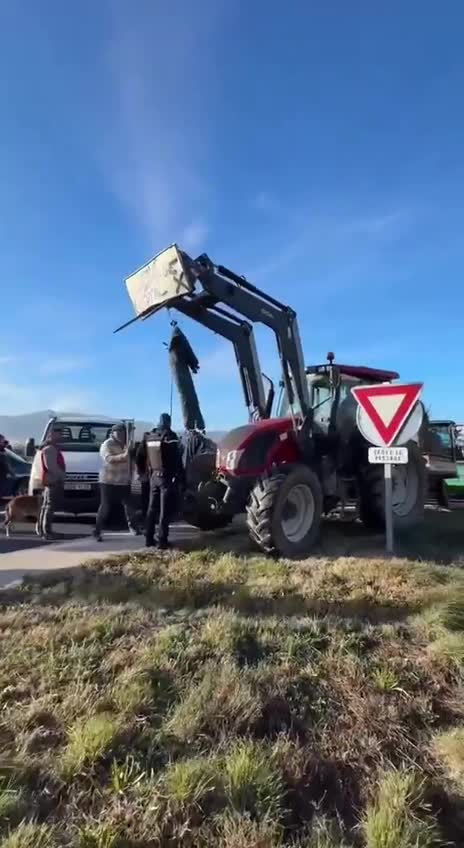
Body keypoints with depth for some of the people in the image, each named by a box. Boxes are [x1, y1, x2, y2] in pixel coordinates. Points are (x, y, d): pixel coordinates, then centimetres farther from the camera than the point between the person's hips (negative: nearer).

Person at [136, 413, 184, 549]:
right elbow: (177, 459, -15)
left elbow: (140, 456, 12)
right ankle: (162, 541, 0)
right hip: (167, 477, -6)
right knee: (165, 511, -1)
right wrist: (180, 478, -10)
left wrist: (142, 471, 26)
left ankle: (149, 539, 17)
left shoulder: (148, 437, 6)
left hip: (154, 477, 6)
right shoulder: (170, 437, -12)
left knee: (152, 509, 13)